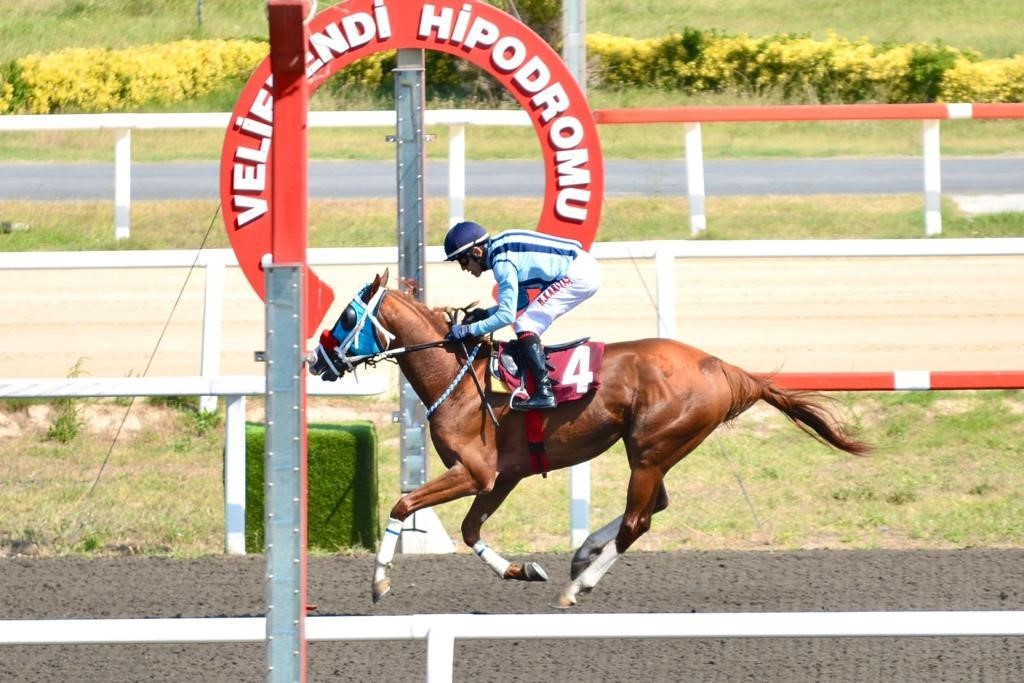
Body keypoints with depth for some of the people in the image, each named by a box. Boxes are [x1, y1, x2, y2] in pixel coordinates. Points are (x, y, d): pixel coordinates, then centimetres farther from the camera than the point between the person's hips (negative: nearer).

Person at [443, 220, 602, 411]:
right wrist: (484, 314, 12)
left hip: (578, 273, -10)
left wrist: (469, 330, -13)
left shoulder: (502, 262, -17)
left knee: (525, 326, -13)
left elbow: (507, 315, -18)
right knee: (530, 325, 15)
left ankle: (544, 393, -20)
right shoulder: (502, 251, 11)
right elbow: (521, 302, 20)